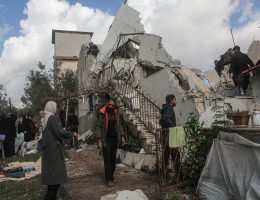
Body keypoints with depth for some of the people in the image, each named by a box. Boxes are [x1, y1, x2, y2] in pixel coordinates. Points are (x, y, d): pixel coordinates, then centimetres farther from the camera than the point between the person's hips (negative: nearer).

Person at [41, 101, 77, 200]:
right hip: (54, 149, -10)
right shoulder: (52, 118, -16)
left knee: (51, 172, 15)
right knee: (55, 173, -2)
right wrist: (72, 134, -8)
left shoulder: (47, 118, 13)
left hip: (50, 148, 10)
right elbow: (59, 132, -22)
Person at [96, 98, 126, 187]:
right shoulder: (102, 113, -7)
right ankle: (109, 179, 1)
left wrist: (122, 136, 7)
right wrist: (99, 140, -13)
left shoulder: (116, 113, 8)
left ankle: (111, 176, 20)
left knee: (113, 159, 8)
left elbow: (119, 125, 15)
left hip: (114, 138, 5)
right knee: (107, 159, -4)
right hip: (106, 139, -5)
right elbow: (98, 127, -7)